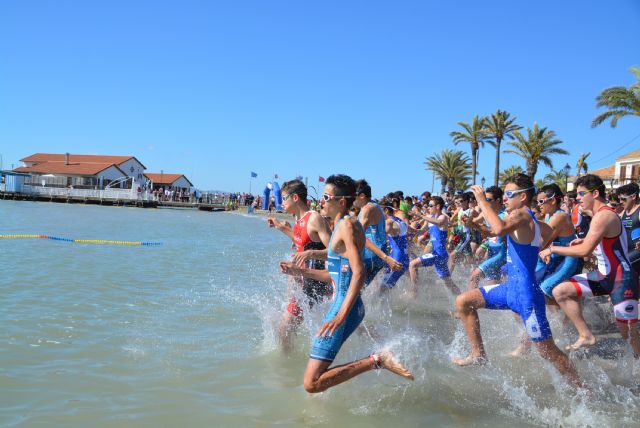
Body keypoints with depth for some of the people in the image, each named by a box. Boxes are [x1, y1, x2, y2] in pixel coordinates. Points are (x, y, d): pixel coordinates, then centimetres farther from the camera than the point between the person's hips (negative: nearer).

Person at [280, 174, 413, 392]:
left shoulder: (348, 225, -13)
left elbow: (359, 273, -23)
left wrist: (341, 315, -32)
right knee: (318, 369, 23)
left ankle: (377, 360, -15)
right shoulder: (340, 226, 18)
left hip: (344, 307, -10)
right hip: (342, 305, 10)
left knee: (312, 384, -16)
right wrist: (300, 271, 24)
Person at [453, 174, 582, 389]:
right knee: (463, 302, 9)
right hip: (512, 288, 9)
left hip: (525, 294, -9)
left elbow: (500, 229, -39)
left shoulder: (521, 214, -17)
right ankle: (478, 354, 16)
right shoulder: (533, 221, 10)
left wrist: (483, 201, -29)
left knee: (548, 351, 0)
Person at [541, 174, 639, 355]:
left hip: (622, 279, -9)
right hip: (604, 274, 9)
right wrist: (585, 240, 8)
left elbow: (584, 251, -27)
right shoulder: (601, 214, 9)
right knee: (560, 292, -1)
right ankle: (586, 335, 5)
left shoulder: (603, 216, -21)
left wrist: (552, 249, -17)